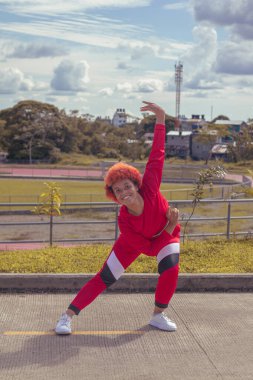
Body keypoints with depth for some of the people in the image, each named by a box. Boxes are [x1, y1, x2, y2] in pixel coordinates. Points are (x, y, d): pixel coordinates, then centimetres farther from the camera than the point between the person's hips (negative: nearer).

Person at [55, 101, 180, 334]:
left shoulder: (150, 188, -36)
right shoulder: (124, 221, -34)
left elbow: (157, 155, -33)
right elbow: (148, 248, -26)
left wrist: (161, 119, -35)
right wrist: (170, 227, -30)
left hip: (165, 234, 1)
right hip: (135, 242, -1)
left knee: (171, 268, -26)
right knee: (105, 278, -6)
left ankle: (158, 315, -3)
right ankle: (68, 316, 2)